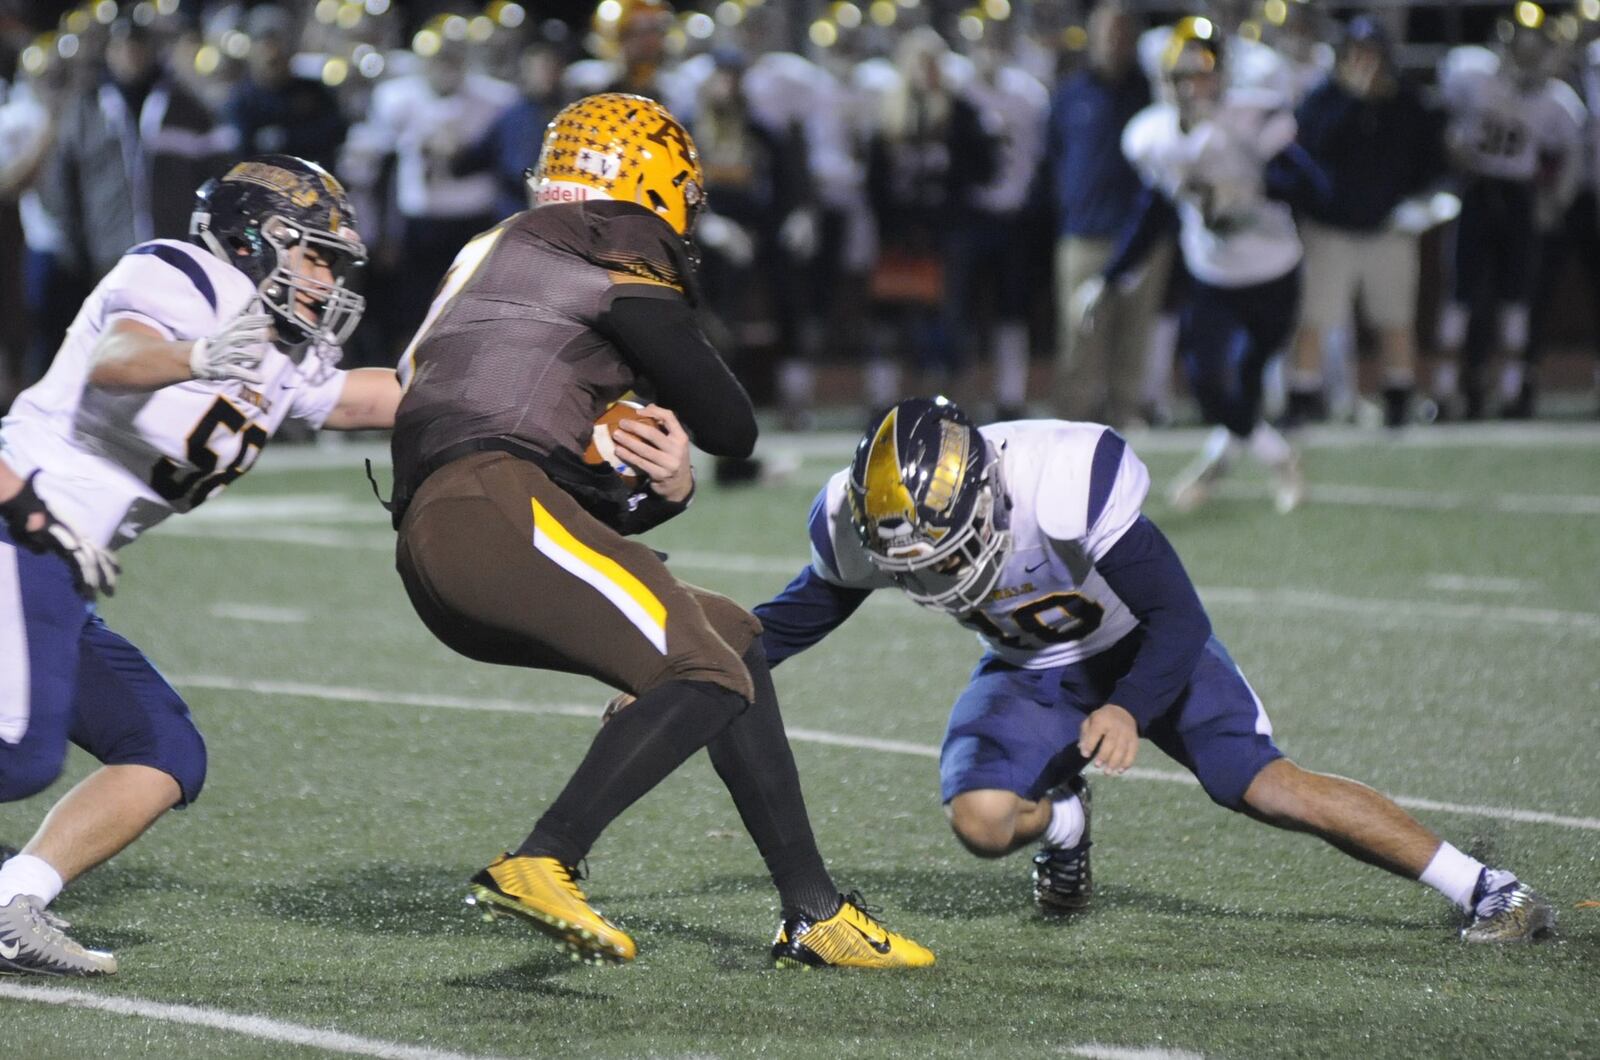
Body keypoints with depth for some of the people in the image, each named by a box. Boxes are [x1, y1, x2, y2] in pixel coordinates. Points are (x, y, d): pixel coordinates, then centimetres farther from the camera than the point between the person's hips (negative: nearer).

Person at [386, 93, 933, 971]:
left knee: (732, 640, 15)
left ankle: (813, 910, 13)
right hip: (488, 508, -10)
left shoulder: (507, 254, 30)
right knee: (706, 677, -14)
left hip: (432, 545, 10)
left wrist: (663, 491, 9)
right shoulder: (614, 267, 2)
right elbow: (733, 431, 5)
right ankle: (539, 866, -26)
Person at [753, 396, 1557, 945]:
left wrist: (1129, 709, -45)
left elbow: (1180, 618, -31)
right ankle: (1061, 818, 16)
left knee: (1264, 786, -19)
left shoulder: (1067, 482, -38)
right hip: (1031, 669, 4)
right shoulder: (863, 524, -24)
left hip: (1142, 651, -4)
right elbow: (806, 613, 0)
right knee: (982, 820, -23)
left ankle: (1486, 889, -10)